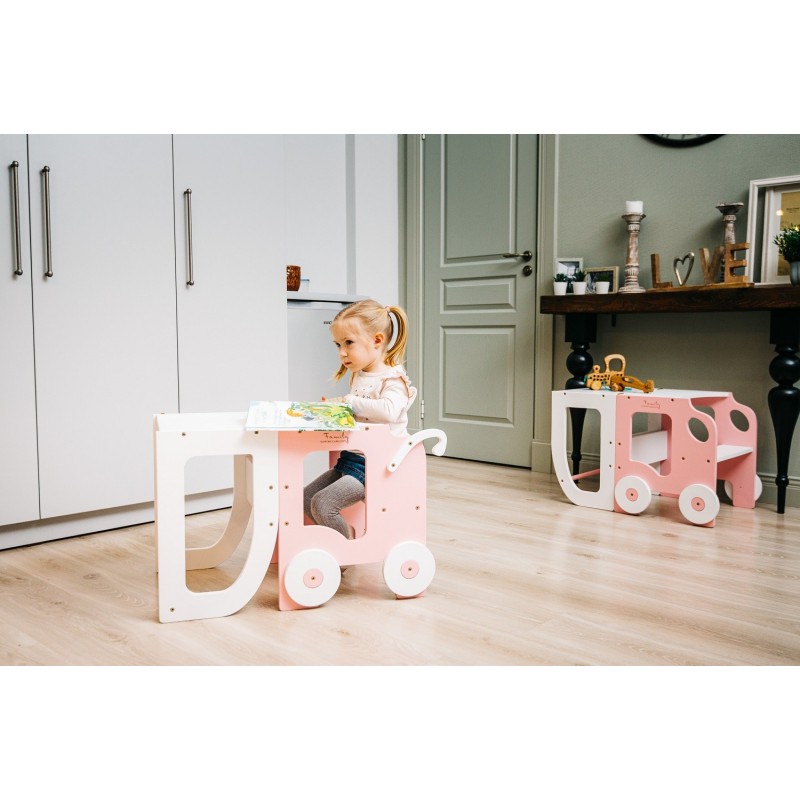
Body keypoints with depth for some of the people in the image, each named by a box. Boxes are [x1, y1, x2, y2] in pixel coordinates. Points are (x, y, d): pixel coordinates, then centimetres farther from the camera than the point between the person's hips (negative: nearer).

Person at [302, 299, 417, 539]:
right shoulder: (358, 376, 12)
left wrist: (350, 401, -26)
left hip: (373, 466, -9)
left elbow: (389, 410, -36)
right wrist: (335, 405, 7)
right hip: (349, 459, 10)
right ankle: (348, 534, 21)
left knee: (322, 504, -17)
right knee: (305, 499, 9)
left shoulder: (393, 380, -15)